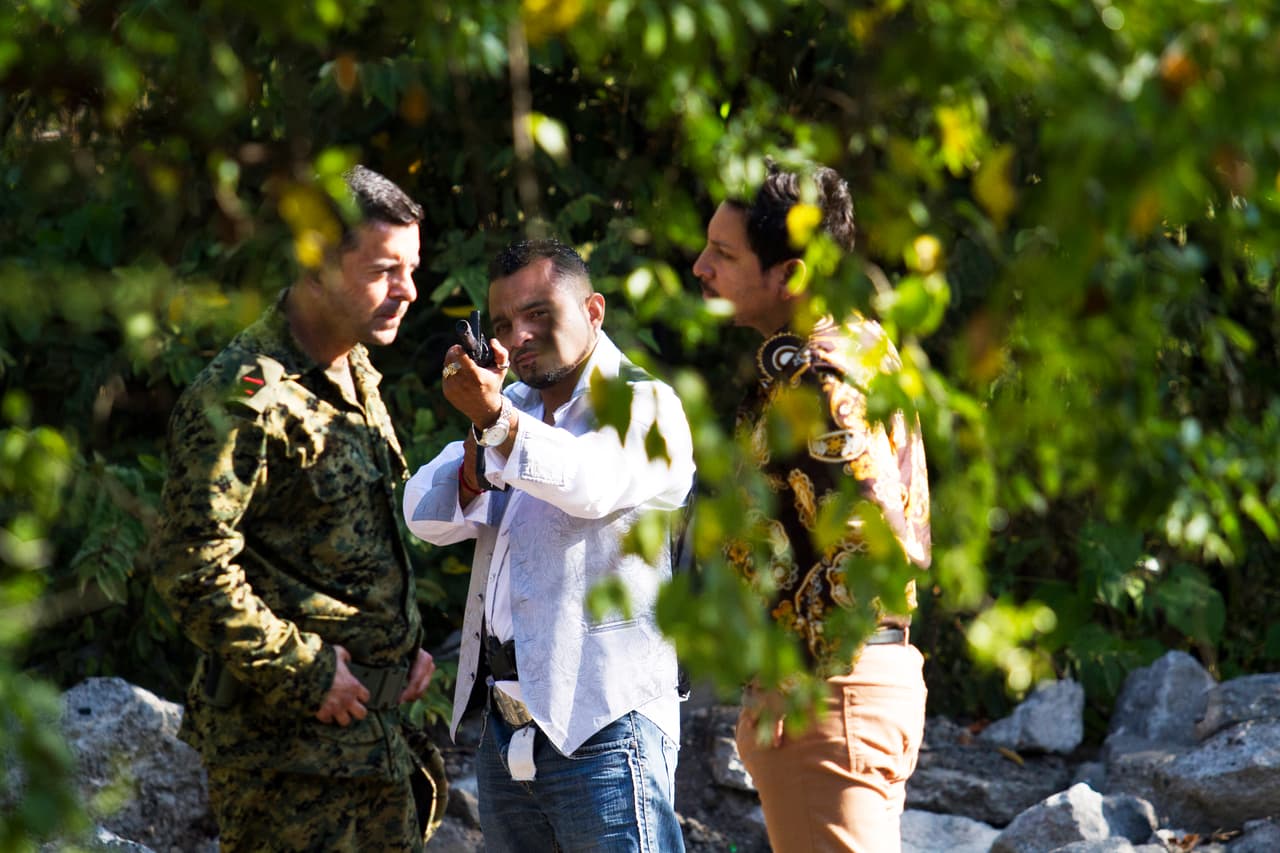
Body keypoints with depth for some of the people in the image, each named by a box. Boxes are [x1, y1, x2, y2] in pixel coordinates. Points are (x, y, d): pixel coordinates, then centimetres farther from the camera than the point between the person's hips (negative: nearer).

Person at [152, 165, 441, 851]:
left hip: (372, 730, 9)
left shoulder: (356, 377, 15)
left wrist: (406, 643, 12)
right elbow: (192, 566, -22)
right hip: (285, 742, -9)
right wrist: (301, 673, -18)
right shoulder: (243, 397, -17)